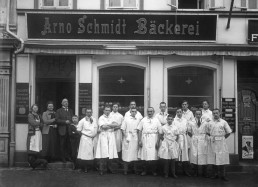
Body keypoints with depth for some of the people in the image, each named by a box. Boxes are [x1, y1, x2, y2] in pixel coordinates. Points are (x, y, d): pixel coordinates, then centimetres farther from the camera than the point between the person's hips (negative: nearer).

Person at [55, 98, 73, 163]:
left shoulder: (70, 110, 19)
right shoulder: (59, 111, 5)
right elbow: (57, 120, -6)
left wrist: (70, 122, -2)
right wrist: (65, 121, -16)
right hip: (62, 130, -3)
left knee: (69, 145, 2)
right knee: (62, 145, 1)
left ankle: (68, 156, 11)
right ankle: (63, 158, 8)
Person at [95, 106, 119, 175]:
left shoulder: (111, 118, 16)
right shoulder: (101, 118, 2)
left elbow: (116, 125, 0)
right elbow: (103, 126, -13)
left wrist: (108, 125, -11)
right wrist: (112, 125, -3)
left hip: (111, 136, 4)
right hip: (104, 135, -4)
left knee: (111, 152, 1)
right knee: (104, 152, -11)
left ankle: (109, 167, 12)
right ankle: (101, 169, -6)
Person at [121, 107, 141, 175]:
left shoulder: (138, 120, 9)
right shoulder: (126, 119, 1)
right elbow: (123, 129, -1)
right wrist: (126, 137, -9)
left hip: (135, 138, 3)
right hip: (128, 138, -3)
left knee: (135, 153, 5)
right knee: (126, 154, -2)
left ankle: (135, 169, 14)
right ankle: (125, 170, 4)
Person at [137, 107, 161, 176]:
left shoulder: (156, 120, 6)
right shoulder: (143, 120, 7)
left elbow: (159, 132, 3)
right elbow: (139, 130, 6)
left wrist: (158, 142, -3)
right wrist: (139, 140, -2)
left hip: (153, 140, 0)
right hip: (145, 140, 0)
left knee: (153, 156, -2)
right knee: (144, 155, -1)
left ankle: (154, 171, 10)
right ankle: (144, 170, 11)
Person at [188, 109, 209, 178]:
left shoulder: (205, 122, 3)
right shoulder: (191, 123, 4)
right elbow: (189, 132, 11)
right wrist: (193, 137, 5)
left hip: (203, 141, 0)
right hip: (194, 141, 0)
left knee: (203, 156, -1)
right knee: (194, 155, -1)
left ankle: (204, 173, 8)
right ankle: (195, 172, 10)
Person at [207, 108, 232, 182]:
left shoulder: (223, 122, 2)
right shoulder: (210, 123, 7)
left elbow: (228, 132, 5)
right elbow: (208, 133, 16)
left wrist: (222, 138, 2)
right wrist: (212, 137, 6)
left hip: (221, 142, -2)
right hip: (213, 142, 2)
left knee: (222, 158, -3)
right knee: (213, 158, 3)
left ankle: (223, 175, 3)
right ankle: (215, 174, 13)